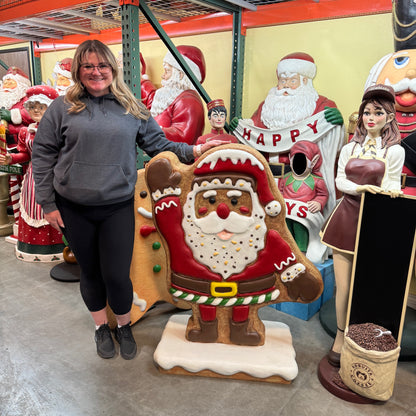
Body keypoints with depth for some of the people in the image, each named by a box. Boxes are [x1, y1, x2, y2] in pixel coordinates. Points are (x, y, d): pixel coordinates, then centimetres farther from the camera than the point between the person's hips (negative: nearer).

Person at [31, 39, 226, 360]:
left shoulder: (132, 108, 7)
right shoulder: (63, 108, 2)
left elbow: (158, 144, 9)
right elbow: (43, 154, 4)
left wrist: (192, 151, -7)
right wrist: (48, 203, 1)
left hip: (118, 207, 0)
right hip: (74, 209, 1)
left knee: (117, 275, 1)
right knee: (90, 272, 14)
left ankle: (124, 326, 31)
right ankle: (102, 327, 39)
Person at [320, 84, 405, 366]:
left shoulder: (395, 151, 3)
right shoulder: (349, 149, 13)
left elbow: (392, 188, 1)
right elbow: (340, 181, 5)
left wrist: (391, 192, -23)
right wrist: (361, 188, -15)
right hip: (346, 219, 2)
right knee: (343, 285, 1)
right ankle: (341, 338, 17)